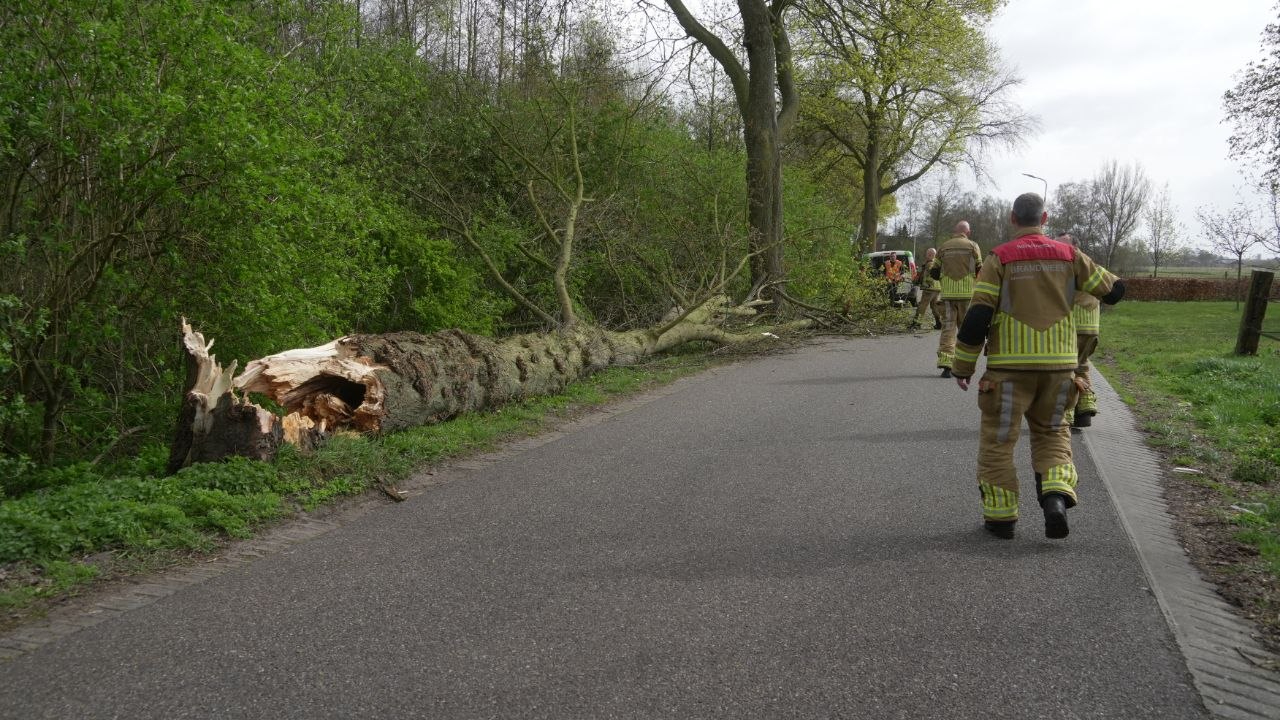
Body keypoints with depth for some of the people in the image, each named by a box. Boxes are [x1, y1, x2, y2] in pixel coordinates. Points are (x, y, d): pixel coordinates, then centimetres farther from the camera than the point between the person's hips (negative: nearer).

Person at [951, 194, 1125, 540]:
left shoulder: (1000, 259, -5)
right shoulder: (1069, 255, 4)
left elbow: (977, 317, -9)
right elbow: (1113, 290, 13)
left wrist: (963, 366, -1)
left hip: (1010, 367, -3)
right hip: (1058, 365, 3)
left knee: (998, 438, 9)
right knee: (1052, 431, 19)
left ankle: (1001, 516, 13)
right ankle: (1056, 496, -3)